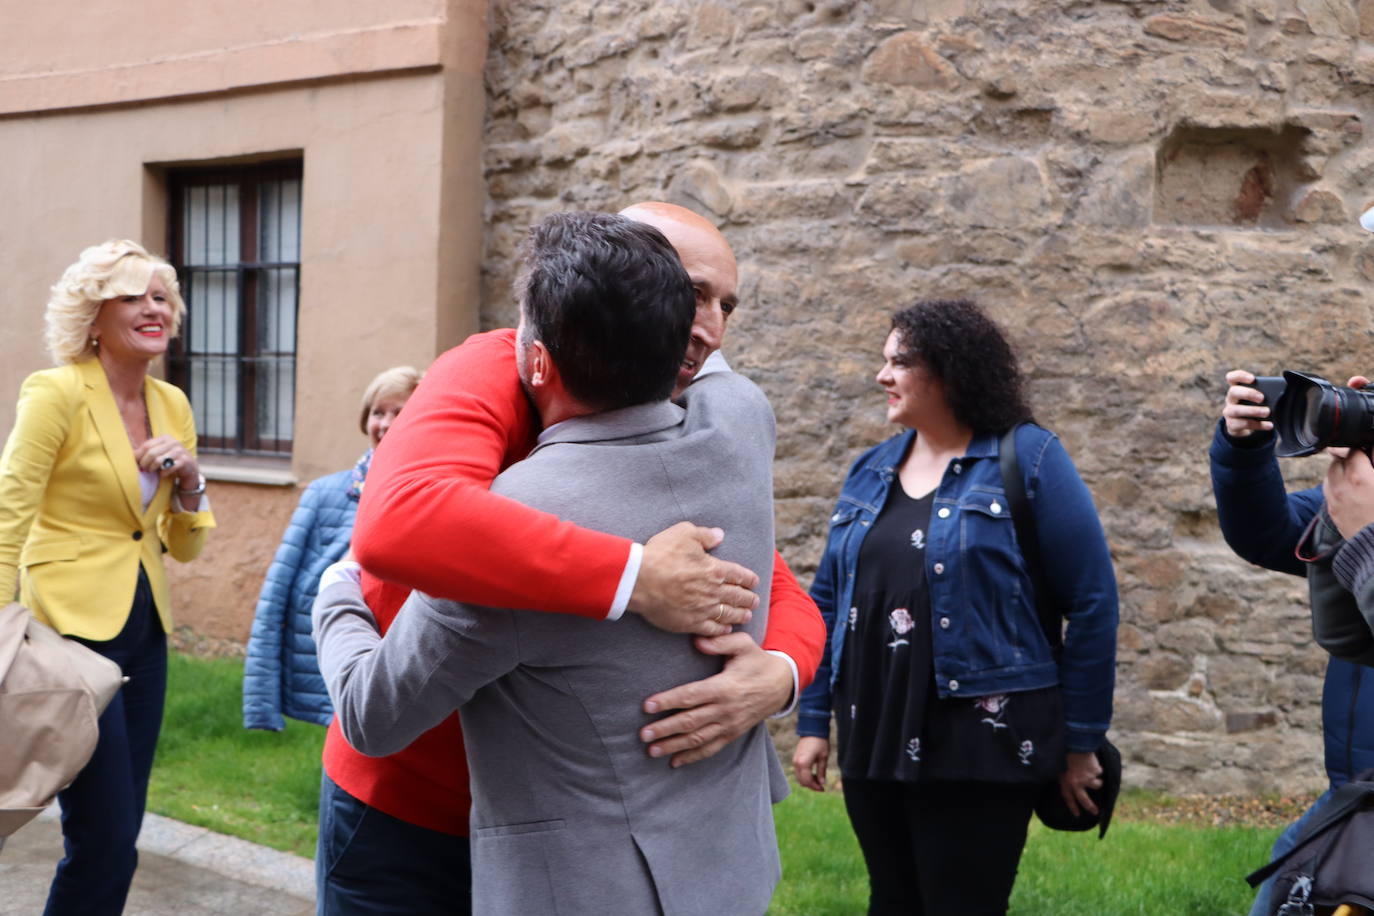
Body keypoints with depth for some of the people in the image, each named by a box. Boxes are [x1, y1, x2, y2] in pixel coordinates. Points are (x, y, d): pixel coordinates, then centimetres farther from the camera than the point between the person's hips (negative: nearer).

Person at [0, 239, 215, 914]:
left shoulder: (172, 405, 9)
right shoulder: (57, 392, -10)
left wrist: (188, 480, -4)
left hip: (143, 630, 7)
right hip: (72, 626, -7)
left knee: (116, 837, 10)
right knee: (105, 841, -8)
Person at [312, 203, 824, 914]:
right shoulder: (493, 373, -20)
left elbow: (784, 596, -3)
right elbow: (396, 524, -40)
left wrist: (776, 674, -27)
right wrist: (635, 578, -40)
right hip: (409, 812, -5)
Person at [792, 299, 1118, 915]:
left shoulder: (1027, 459, -7)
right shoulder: (870, 471, 9)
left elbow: (1092, 602, -7)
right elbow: (829, 600, 14)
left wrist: (1081, 740, -6)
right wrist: (813, 719, 9)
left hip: (979, 746, -5)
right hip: (872, 741, 5)